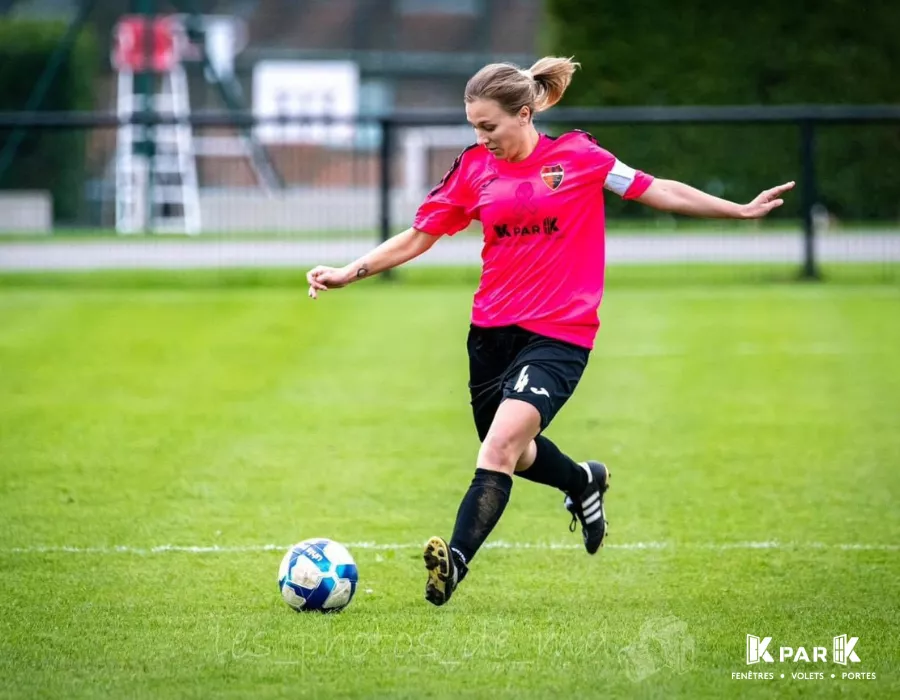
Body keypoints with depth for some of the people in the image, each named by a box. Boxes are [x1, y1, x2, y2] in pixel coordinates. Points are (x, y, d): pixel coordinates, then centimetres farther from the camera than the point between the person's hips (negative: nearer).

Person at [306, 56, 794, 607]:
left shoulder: (578, 156, -4)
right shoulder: (474, 168, 3)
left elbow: (656, 191, 5)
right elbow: (417, 238, 9)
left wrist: (740, 211, 5)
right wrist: (348, 273, -1)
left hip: (559, 334, -5)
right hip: (493, 330, 5)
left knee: (500, 448, -22)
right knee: (514, 454, 19)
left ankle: (455, 563, -27)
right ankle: (585, 482, 51)